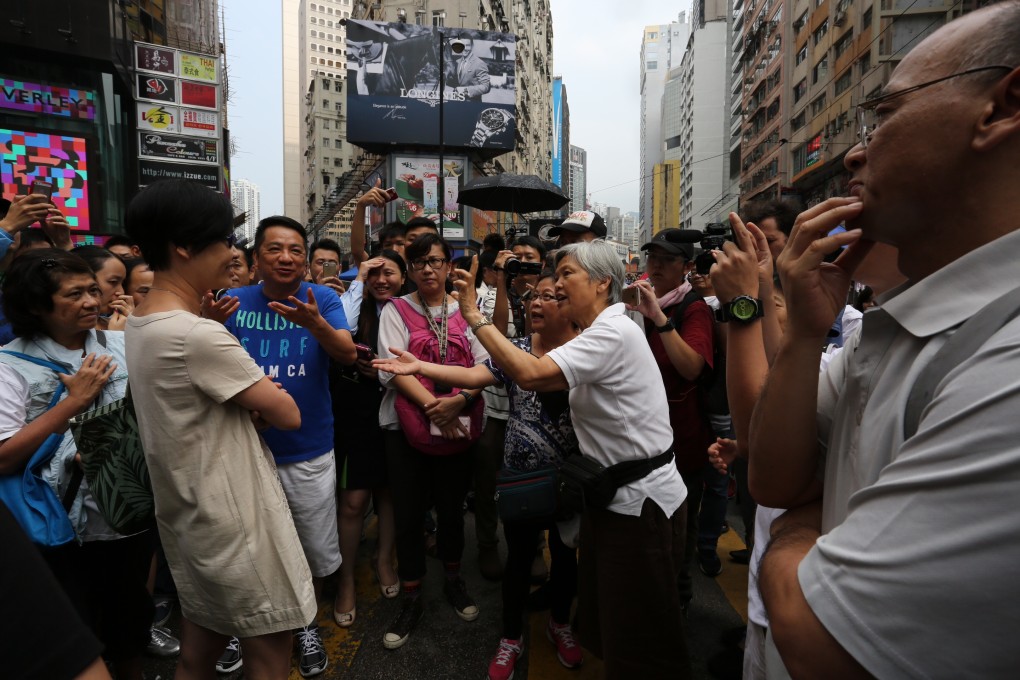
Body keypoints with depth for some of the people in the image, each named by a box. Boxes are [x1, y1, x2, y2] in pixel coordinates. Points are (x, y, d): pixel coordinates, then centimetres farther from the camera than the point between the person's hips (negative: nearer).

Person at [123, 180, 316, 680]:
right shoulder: (197, 336, -25)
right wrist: (262, 402, 1)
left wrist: (251, 399, -8)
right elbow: (288, 415, -19)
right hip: (235, 524, -9)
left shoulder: (139, 325, 5)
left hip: (188, 518, 9)